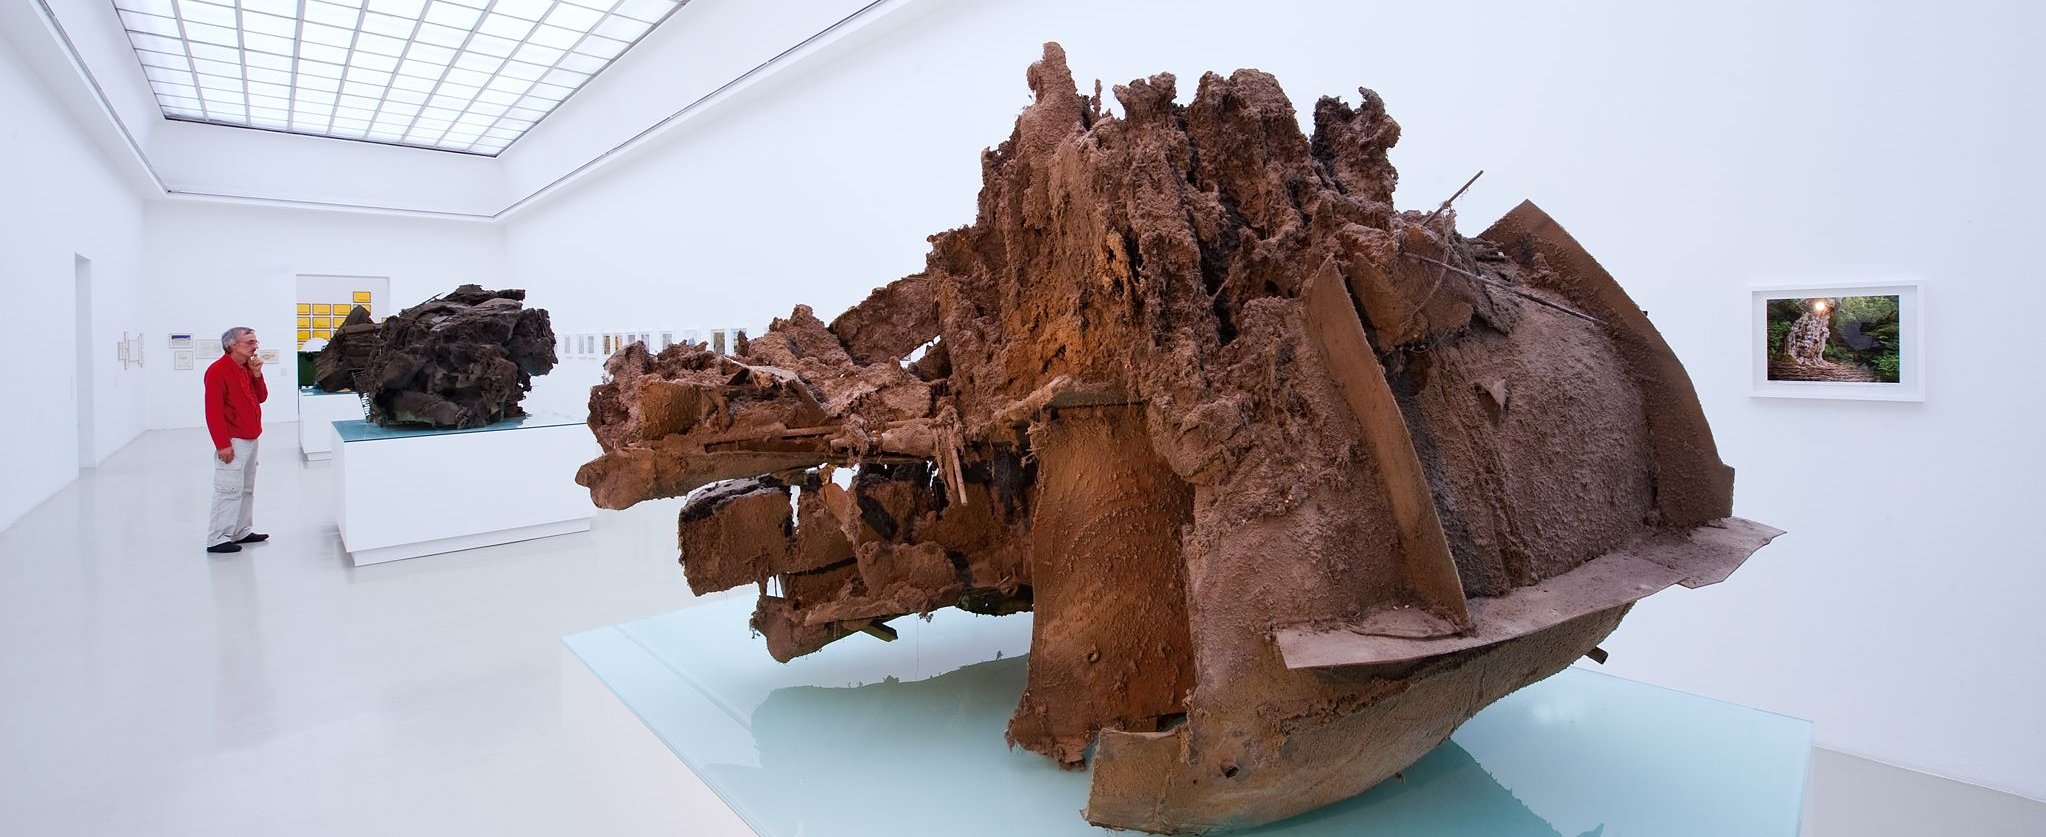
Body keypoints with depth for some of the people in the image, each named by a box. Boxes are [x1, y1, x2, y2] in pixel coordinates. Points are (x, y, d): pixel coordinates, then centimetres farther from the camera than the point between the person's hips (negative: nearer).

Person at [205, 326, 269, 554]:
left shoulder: (247, 368, 11)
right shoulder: (218, 371, -15)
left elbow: (261, 398, 13)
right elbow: (213, 411, -18)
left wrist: (257, 374, -3)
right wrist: (223, 444, -20)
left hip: (250, 439, 9)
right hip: (233, 442, -9)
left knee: (247, 489, 15)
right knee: (229, 490, -7)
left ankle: (242, 532, 24)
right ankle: (217, 540, 0)